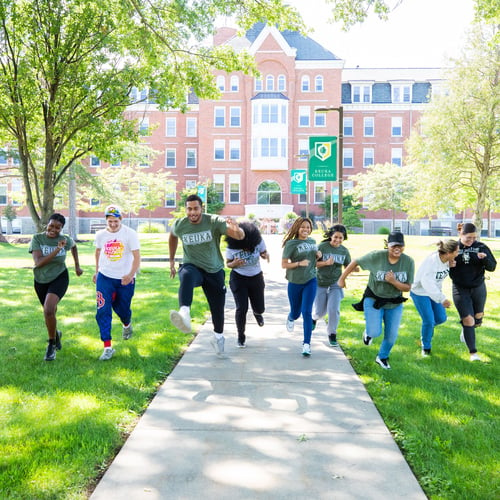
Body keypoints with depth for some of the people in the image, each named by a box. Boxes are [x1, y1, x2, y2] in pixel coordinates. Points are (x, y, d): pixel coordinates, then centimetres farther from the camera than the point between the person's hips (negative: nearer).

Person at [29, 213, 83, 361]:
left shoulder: (66, 240, -12)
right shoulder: (37, 238, -16)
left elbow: (74, 246, 14)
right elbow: (38, 262, -26)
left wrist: (77, 266, 14)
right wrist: (57, 250, -32)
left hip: (59, 278, -2)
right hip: (41, 280, 2)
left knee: (48, 311, -24)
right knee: (50, 312, 19)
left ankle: (51, 345, -3)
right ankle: (56, 333, 52)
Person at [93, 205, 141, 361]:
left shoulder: (130, 234, -11)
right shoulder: (100, 235, 0)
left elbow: (137, 256, -16)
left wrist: (131, 275, -30)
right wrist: (97, 271, 23)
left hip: (125, 279, -2)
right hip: (104, 277, 2)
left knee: (123, 309, 13)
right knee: (103, 311, -11)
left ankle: (127, 324, 51)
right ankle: (107, 347, -6)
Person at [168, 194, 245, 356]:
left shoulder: (214, 222, -19)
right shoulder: (179, 225, -10)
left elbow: (240, 236, -30)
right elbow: (172, 236, 16)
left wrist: (236, 230, -55)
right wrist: (171, 261, 17)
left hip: (214, 271, 1)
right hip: (192, 267, 0)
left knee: (218, 308, 9)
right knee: (187, 276, -38)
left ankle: (218, 337, 38)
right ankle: (184, 314, -60)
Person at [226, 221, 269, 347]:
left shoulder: (258, 241, -18)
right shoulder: (231, 247, -19)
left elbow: (264, 253, -1)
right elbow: (228, 264, -5)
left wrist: (266, 255, -26)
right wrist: (234, 264, -29)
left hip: (256, 278, 2)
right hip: (238, 279, -2)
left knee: (260, 308, 9)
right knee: (242, 308, -11)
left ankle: (257, 313, 50)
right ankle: (241, 336, 12)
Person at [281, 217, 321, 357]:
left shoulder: (312, 241, 6)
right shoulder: (291, 244, -10)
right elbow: (283, 264, -11)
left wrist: (318, 256, 1)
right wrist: (299, 263, -23)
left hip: (310, 282, 2)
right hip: (295, 283, -2)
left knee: (306, 312, -10)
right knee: (296, 312, 13)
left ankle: (306, 344, -4)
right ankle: (290, 318, 53)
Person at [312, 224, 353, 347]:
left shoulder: (344, 251, 0)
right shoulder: (322, 247, -11)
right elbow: (314, 263, -9)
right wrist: (326, 263, -25)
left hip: (335, 284, 2)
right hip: (320, 283, -1)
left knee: (334, 309, -11)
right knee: (319, 311, 8)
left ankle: (332, 334, 11)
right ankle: (314, 318, 46)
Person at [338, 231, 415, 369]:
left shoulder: (408, 262, -12)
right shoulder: (376, 256, -19)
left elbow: (407, 288, -8)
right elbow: (355, 262, -6)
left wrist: (394, 282, -28)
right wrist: (342, 278, 1)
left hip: (394, 303, 3)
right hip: (374, 299, -3)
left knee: (391, 336, 6)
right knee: (375, 332, -14)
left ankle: (382, 357, 36)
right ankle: (368, 332, 26)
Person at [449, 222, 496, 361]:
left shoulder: (481, 247, -7)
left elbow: (492, 267, -7)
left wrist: (485, 259, -27)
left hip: (478, 288, 2)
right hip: (460, 290, -2)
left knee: (478, 318, 19)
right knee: (468, 320, -6)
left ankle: (465, 332, 52)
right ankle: (473, 352, 6)